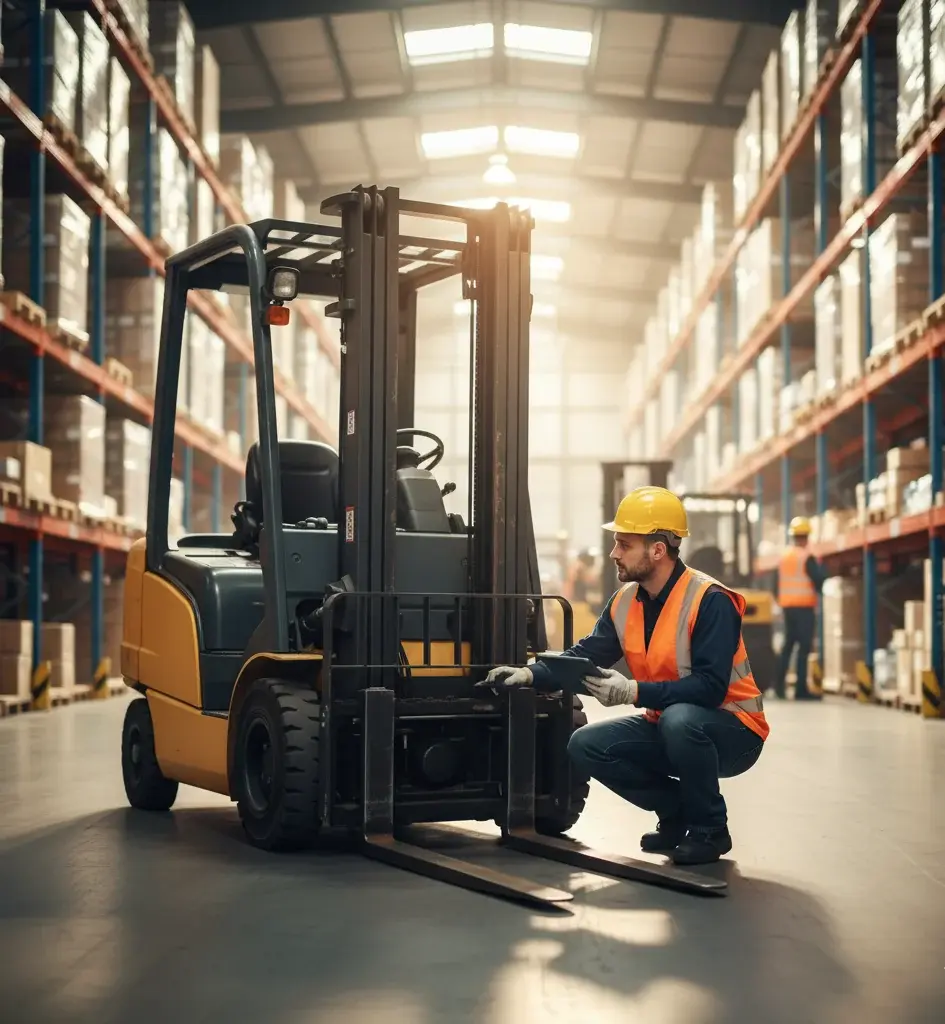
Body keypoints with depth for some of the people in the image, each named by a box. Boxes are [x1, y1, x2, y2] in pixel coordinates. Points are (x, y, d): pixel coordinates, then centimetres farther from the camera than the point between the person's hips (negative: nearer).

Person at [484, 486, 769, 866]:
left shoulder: (710, 601, -23)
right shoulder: (625, 602, -1)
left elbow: (710, 688, -30)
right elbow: (584, 657, -2)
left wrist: (634, 692, -35)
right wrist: (529, 675, -19)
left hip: (731, 732, -7)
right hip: (667, 727, 7)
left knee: (678, 719, -38)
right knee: (585, 746, -9)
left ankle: (710, 828, -12)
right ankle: (677, 811, 8)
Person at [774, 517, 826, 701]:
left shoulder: (783, 557, 10)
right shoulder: (807, 558, -10)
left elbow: (776, 583, 14)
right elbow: (818, 581, -15)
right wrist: (821, 569, 5)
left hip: (787, 606, 7)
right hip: (804, 606, -7)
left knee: (788, 644, 16)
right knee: (804, 646, -5)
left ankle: (779, 682, 8)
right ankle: (801, 688, -7)